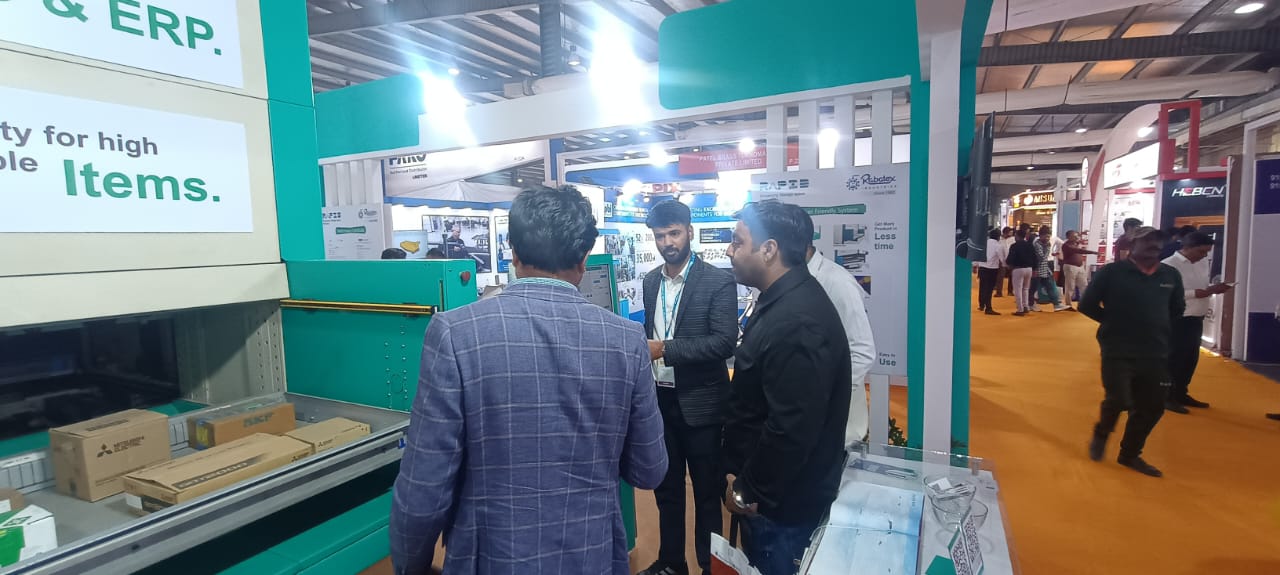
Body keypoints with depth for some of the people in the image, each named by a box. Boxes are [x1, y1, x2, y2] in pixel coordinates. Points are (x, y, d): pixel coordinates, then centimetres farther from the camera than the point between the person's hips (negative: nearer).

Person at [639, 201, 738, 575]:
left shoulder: (718, 281, -11)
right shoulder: (651, 281, 7)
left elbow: (725, 342, -19)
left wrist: (665, 349, -23)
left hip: (699, 402, -5)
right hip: (659, 399, 6)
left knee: (707, 492, 11)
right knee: (666, 487, 19)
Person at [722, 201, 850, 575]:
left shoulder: (796, 322, -29)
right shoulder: (784, 300, 4)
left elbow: (791, 429, -30)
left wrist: (747, 490, -15)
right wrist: (741, 475, 12)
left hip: (783, 502, -9)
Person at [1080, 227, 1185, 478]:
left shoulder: (1171, 275, 7)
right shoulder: (1112, 272, -8)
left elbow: (1178, 309, 22)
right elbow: (1087, 305, -3)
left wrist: (1160, 330, 10)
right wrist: (1113, 322, -1)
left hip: (1156, 354, 5)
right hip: (1118, 352, -5)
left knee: (1152, 407, 9)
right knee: (1119, 401, -10)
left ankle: (1130, 454, 27)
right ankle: (1101, 434, 22)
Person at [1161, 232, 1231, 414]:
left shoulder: (1203, 263, 12)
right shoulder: (1169, 265, -14)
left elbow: (1203, 287, 20)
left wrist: (1214, 289, -1)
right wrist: (1196, 293, -26)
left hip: (1197, 319, 8)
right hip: (1177, 319, -8)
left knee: (1191, 358, 15)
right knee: (1174, 358, -1)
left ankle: (1181, 394, 27)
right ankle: (1167, 397, 9)